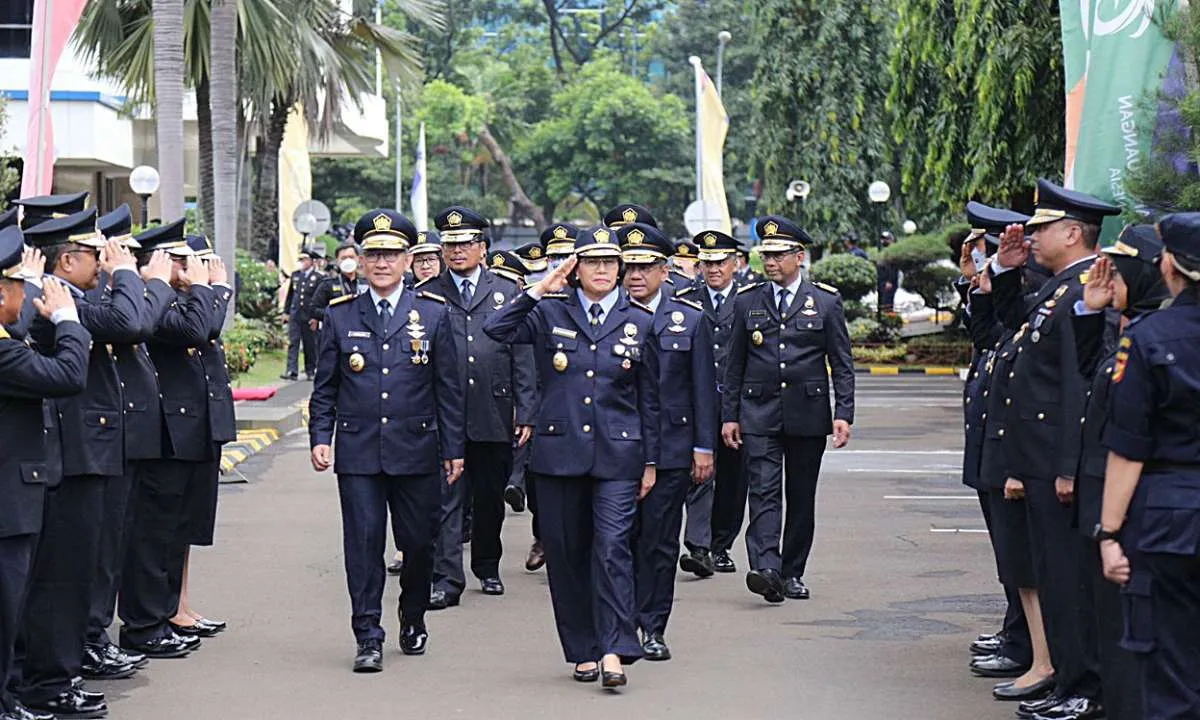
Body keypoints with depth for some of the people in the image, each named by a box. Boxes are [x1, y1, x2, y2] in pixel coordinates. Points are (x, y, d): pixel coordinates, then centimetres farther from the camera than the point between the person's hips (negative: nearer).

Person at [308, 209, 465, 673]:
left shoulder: (433, 313, 4)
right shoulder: (340, 316, 6)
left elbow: (449, 388, 5)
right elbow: (325, 387, 9)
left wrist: (453, 448, 2)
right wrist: (320, 438, -2)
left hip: (417, 449, 0)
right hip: (358, 452, 0)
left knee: (418, 543, 7)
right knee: (363, 543, -3)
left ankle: (413, 622, 29)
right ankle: (368, 638, 2)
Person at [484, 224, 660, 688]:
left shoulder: (640, 322, 6)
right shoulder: (550, 313, 5)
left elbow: (649, 398, 10)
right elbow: (496, 330, -8)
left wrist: (650, 461, 8)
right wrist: (539, 290, -11)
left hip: (617, 454, -1)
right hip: (558, 451, 1)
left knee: (613, 549, -11)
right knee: (566, 554, 5)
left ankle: (614, 651, -11)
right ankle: (583, 651, 16)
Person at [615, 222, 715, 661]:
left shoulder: (691, 319, 5)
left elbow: (703, 388, 5)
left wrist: (704, 448, 1)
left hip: (670, 448, 0)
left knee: (660, 542, 3)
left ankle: (653, 629, 11)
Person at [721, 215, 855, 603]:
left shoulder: (826, 301, 3)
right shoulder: (747, 301, 7)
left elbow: (842, 364, 3)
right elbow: (735, 364, 10)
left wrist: (843, 413, -6)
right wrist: (729, 415, 4)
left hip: (808, 414, 0)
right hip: (759, 414, 0)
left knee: (802, 496, 6)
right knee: (764, 491, -12)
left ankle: (793, 573, 16)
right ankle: (766, 570, -24)